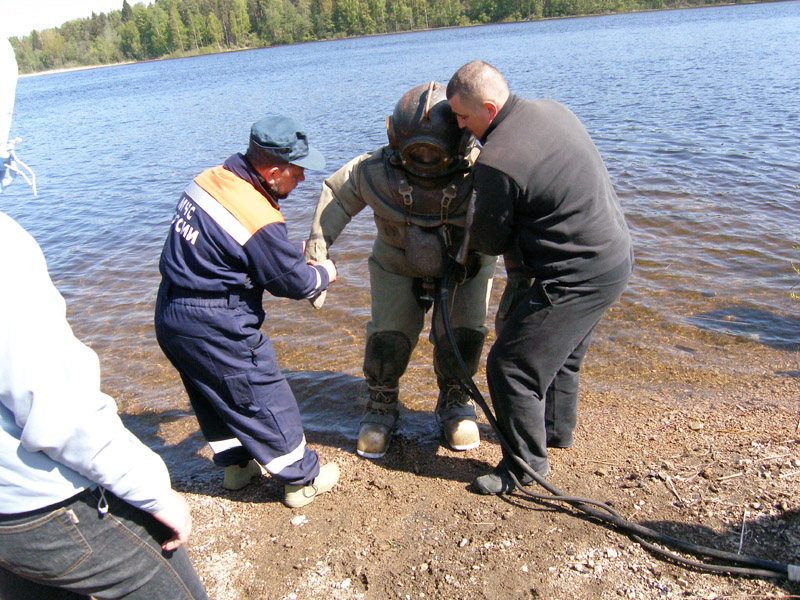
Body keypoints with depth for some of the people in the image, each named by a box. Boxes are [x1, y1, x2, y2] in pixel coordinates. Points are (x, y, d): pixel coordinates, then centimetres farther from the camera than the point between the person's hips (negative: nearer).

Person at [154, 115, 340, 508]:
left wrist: (292, 252, 10)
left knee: (215, 398, 24)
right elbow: (294, 282, -14)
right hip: (214, 329, -9)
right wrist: (324, 274, 8)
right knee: (266, 402, 8)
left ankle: (237, 465, 44)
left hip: (169, 317, 9)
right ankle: (303, 480, 25)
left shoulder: (209, 179, -1)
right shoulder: (261, 223, -26)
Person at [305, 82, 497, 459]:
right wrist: (316, 249, -14)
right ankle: (382, 407, 20)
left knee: (461, 334, -11)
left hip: (465, 262, 0)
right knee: (389, 336, -8)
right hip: (398, 264, 1)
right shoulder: (376, 171, -26)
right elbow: (337, 193, -9)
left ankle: (454, 402, 19)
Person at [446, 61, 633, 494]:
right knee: (559, 348, 26)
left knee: (510, 364, 0)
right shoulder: (552, 109, 3)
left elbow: (489, 242, -11)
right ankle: (557, 429, 46)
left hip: (578, 276, -10)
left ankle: (527, 463, 17)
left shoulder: (496, 163, -24)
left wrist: (467, 236, 11)